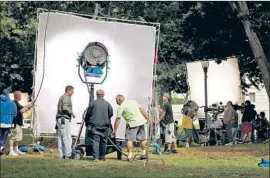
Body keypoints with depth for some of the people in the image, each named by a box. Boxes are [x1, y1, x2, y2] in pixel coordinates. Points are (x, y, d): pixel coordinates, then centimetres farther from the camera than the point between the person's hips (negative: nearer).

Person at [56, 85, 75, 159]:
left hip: (59, 119, 10)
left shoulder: (62, 97, 23)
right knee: (67, 138, -11)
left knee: (60, 138, 6)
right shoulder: (66, 97, -8)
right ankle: (68, 154, -13)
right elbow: (65, 107, -23)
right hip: (64, 119, -10)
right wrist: (72, 113, -13)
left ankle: (62, 155, 7)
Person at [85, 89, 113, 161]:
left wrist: (87, 123, 18)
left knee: (95, 141, -5)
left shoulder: (93, 103, -2)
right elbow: (111, 114, 4)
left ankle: (96, 157, -16)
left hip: (94, 125, -2)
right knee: (103, 142, 11)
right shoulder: (107, 104, 3)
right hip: (105, 126, 2)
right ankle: (102, 157, 16)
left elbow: (88, 114, 2)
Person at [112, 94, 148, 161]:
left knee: (129, 139, -1)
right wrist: (147, 118, 14)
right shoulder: (133, 101, 13)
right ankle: (144, 153, 24)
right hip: (141, 122, 6)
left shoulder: (121, 107, -2)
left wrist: (114, 130, 1)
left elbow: (117, 120, -3)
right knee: (142, 139, 15)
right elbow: (142, 109, 9)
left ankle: (130, 155, -7)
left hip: (132, 124, -6)